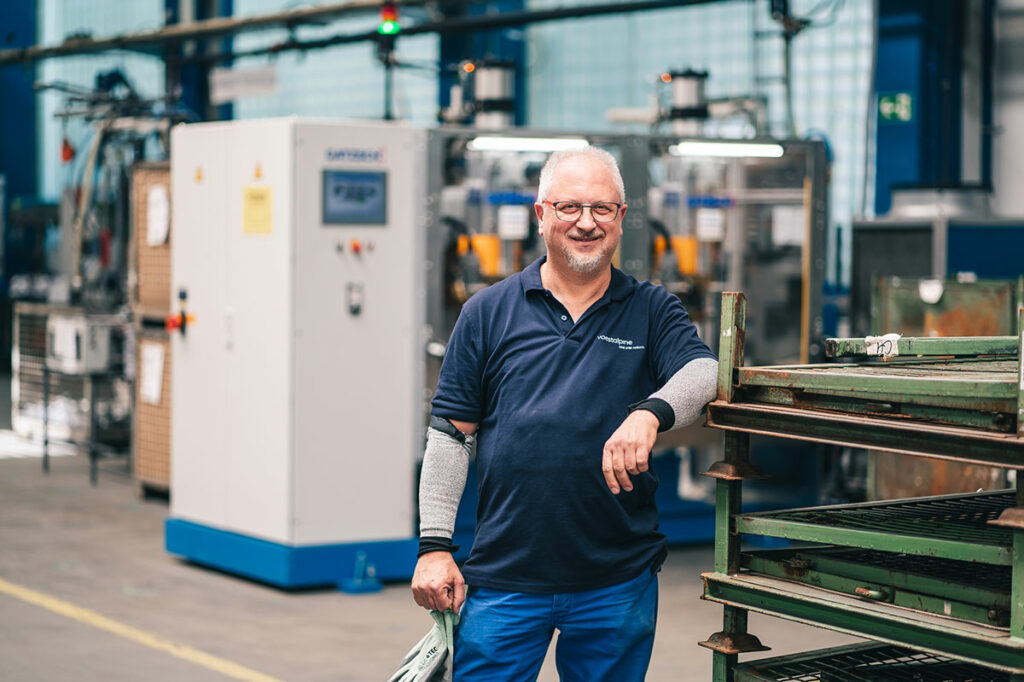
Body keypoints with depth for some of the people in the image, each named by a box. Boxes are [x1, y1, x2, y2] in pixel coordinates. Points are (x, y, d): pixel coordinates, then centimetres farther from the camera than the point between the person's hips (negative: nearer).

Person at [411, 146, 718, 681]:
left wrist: (650, 412, -33)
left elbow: (704, 371, -12)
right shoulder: (488, 313, 5)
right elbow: (451, 435, 4)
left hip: (618, 583, 1)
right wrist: (435, 547, -2)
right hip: (504, 579, 0)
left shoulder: (652, 311, 6)